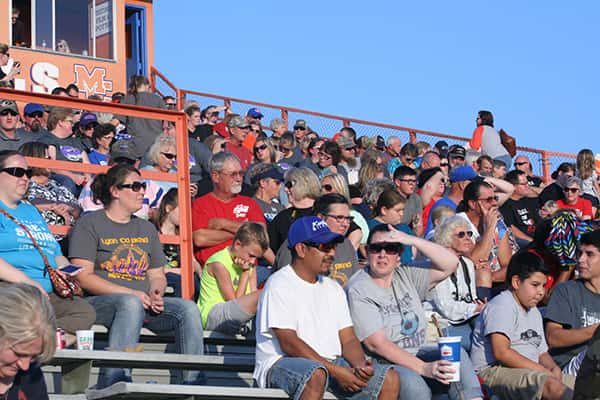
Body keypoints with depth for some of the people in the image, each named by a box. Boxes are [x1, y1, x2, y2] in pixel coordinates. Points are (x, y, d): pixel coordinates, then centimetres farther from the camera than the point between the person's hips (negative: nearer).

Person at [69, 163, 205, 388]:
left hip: (144, 302, 6)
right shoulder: (90, 224, 4)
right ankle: (115, 380, -47)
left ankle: (190, 383, -26)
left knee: (187, 308, -20)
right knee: (131, 303, -38)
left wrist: (155, 293, -4)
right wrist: (131, 293, -15)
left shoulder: (146, 229, 24)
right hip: (100, 302, -6)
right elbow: (83, 277, -7)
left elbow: (157, 275, 23)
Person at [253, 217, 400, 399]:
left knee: (390, 380, -10)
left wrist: (360, 365, -11)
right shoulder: (279, 285, -6)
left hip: (331, 363, 7)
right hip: (280, 364, -7)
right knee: (316, 374, -39)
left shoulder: (333, 288, 18)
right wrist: (336, 371, -19)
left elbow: (348, 339, 12)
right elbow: (289, 344, -15)